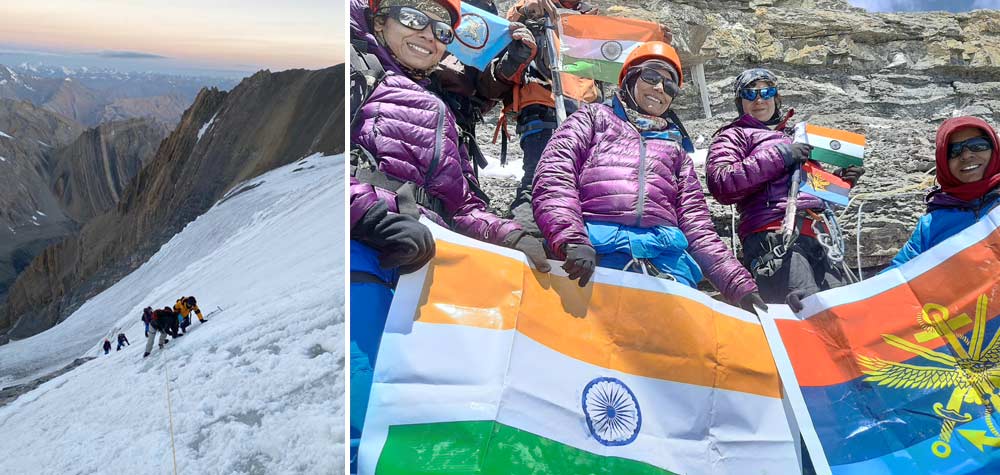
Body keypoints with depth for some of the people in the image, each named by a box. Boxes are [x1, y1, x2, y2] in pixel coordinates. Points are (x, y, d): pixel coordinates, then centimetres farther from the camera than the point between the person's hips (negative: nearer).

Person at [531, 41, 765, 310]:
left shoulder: (675, 148, 35)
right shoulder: (596, 118, 25)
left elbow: (696, 224, 26)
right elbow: (553, 179, 7)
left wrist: (740, 285, 10)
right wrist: (572, 241, -14)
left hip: (665, 255, 3)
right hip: (595, 247, -3)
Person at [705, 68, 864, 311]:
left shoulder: (795, 138, 35)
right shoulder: (733, 136, 15)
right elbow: (721, 184, -5)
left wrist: (840, 180, 18)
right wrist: (778, 155, -6)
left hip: (820, 240, 7)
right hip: (775, 238, -6)